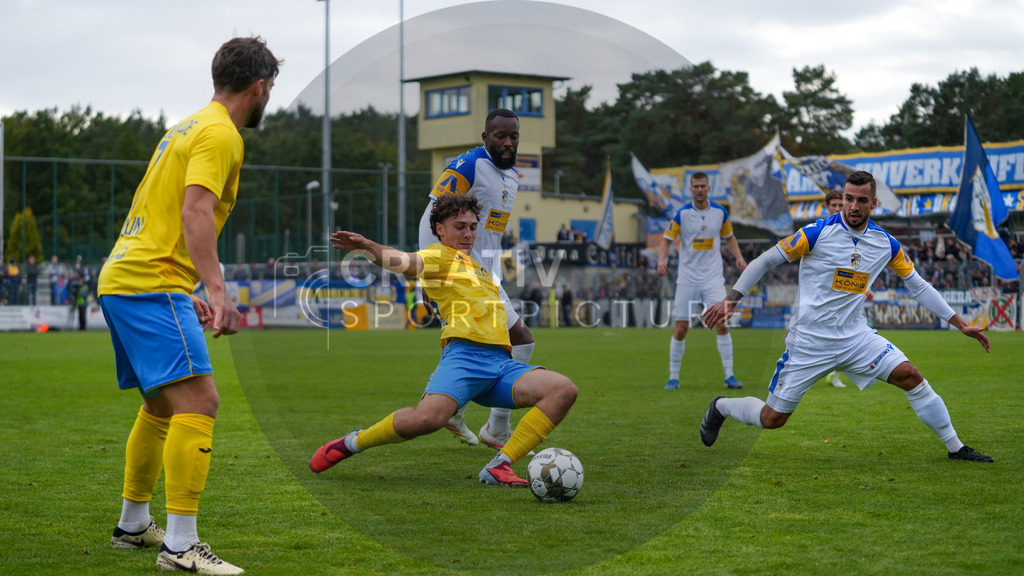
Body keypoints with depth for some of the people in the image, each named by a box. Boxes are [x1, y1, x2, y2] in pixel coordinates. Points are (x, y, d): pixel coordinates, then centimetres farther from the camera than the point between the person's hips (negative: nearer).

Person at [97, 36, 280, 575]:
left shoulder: (191, 127, 21)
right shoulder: (219, 135, -9)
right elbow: (194, 213, -23)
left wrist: (186, 293, 29)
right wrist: (217, 289, -30)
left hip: (121, 279, 11)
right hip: (151, 285, -11)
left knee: (162, 406, 21)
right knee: (198, 403, -16)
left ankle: (133, 525, 32)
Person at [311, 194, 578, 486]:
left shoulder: (475, 265, 35)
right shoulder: (440, 255, 11)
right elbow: (407, 262, -12)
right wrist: (368, 248, -31)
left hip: (502, 362, 8)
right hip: (465, 354, -7)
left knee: (564, 389, -16)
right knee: (428, 417, -33)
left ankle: (499, 466, -19)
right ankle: (352, 443, -5)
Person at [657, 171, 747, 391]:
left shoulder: (720, 212, 1)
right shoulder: (682, 213, -5)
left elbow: (729, 237, 16)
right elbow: (666, 239, -2)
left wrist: (738, 257, 0)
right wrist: (662, 259, -20)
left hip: (713, 277, 1)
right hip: (687, 279, -1)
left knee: (722, 324, -9)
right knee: (681, 328, -1)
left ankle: (729, 376, 0)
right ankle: (673, 377, 12)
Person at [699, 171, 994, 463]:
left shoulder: (886, 243, 2)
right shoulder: (818, 233, -13)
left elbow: (918, 285, 13)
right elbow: (765, 261, -7)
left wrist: (960, 323, 11)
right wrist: (731, 299, -16)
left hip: (856, 337, 4)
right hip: (808, 341, -4)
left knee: (910, 376, -12)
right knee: (772, 419, 0)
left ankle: (955, 447, 5)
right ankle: (720, 407, 32)